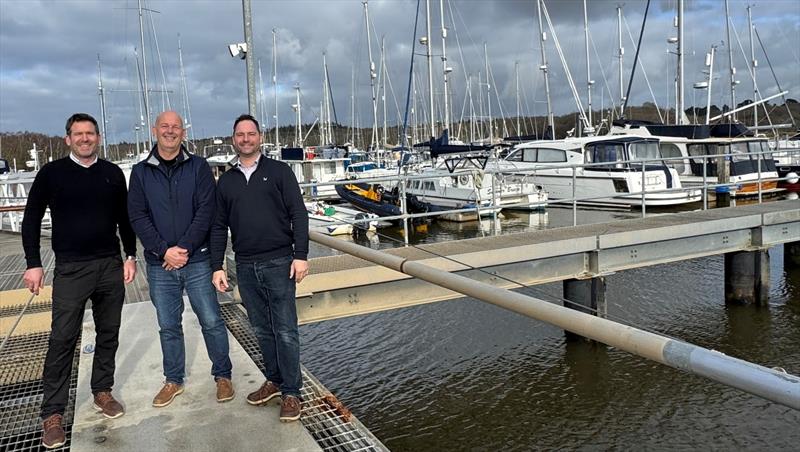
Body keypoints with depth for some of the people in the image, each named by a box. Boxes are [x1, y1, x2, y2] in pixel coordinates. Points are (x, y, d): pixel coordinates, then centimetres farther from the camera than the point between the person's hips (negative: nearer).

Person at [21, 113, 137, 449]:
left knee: (109, 332, 9)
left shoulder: (112, 173, 7)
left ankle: (103, 392, 26)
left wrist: (131, 255, 9)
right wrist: (33, 264, -2)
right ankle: (52, 413, 8)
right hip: (70, 269, -3)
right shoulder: (52, 172, 1)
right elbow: (32, 218, 3)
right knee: (62, 338, -2)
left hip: (111, 266, 3)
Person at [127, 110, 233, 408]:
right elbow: (137, 217, -1)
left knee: (211, 321, 3)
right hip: (159, 264, 2)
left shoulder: (198, 167, 0)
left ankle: (223, 376, 20)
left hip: (197, 260, -2)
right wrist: (164, 250, -13)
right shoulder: (141, 172, 6)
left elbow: (206, 211, -8)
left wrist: (184, 248, -15)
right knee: (168, 326, 12)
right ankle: (173, 380, 28)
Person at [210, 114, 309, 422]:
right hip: (245, 267, 4)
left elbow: (298, 214, -3)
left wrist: (300, 255, -11)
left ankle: (291, 392, 9)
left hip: (279, 263, -4)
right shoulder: (226, 181, 12)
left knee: (285, 331, -1)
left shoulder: (279, 171, 1)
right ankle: (274, 380, 27)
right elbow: (219, 226, 13)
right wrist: (217, 266, 7)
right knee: (261, 330, 12)